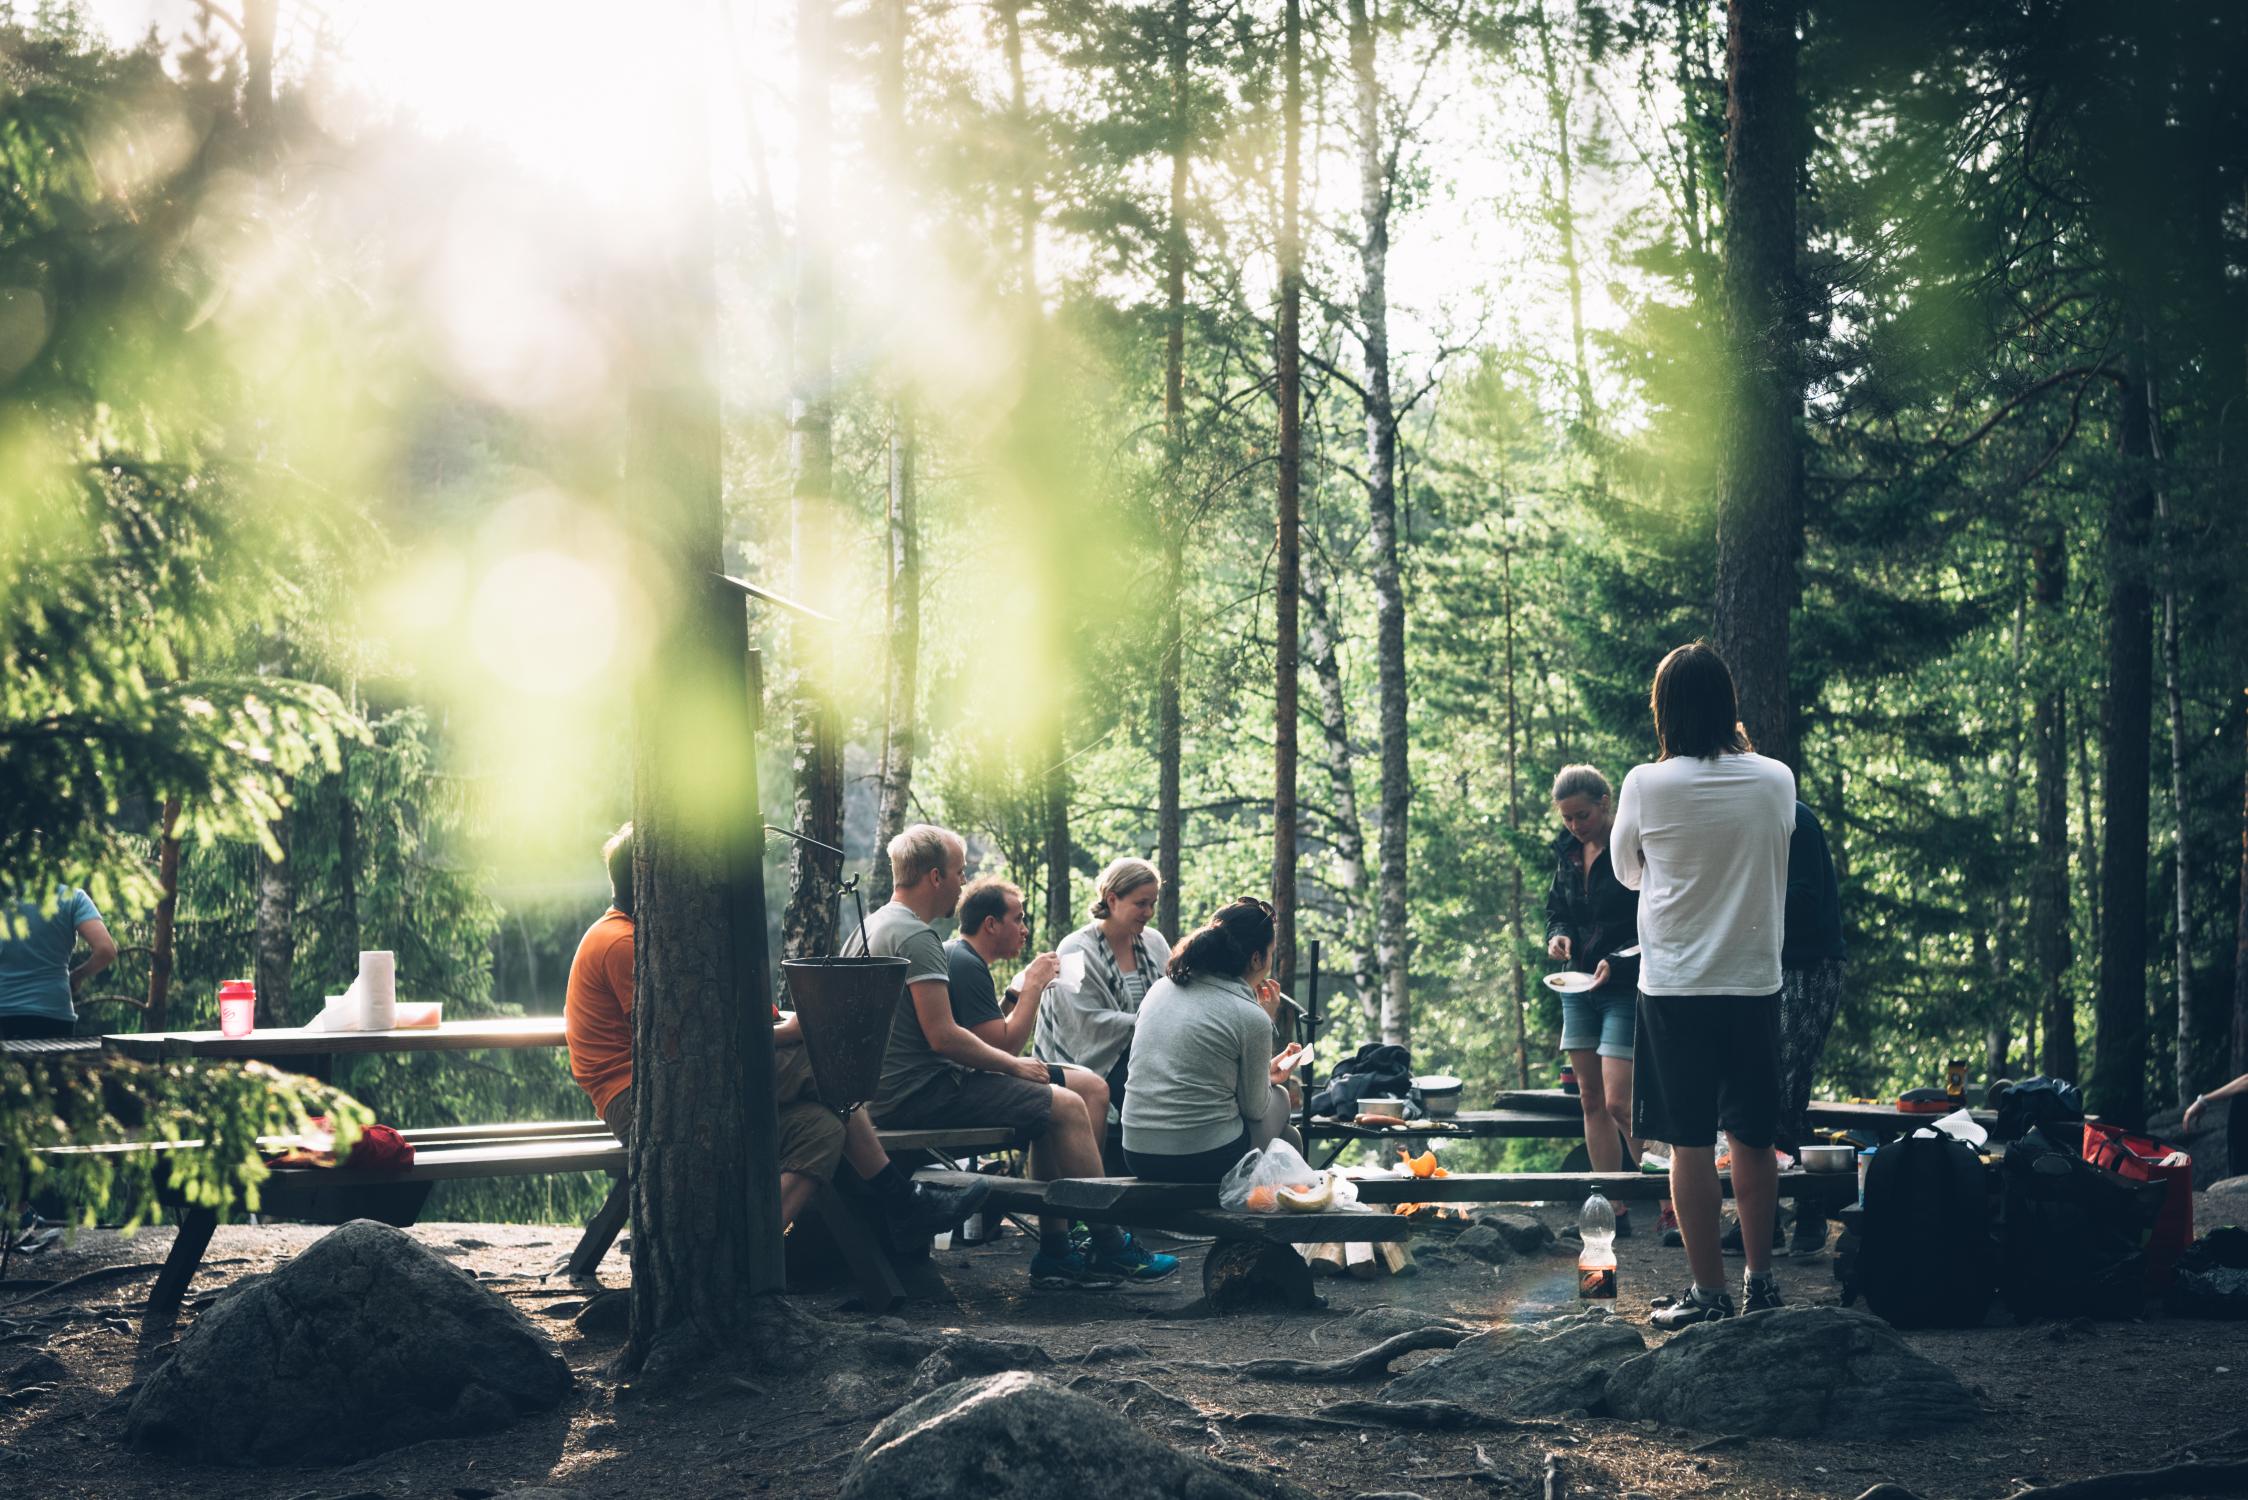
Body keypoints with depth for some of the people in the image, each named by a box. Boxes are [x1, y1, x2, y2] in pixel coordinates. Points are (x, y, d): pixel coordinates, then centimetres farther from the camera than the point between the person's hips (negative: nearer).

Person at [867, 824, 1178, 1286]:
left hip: (892, 1090, 11)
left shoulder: (875, 925, 17)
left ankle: (1055, 1251, 11)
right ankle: (1109, 1247, -2)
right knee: (1066, 1107, -10)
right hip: (922, 1090, -11)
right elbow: (943, 1036, -22)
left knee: (1052, 1107, 15)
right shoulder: (916, 936, -17)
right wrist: (1014, 1065, -7)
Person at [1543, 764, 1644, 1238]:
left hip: (1627, 988, -8)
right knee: (1592, 1103, 8)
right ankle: (1614, 1213, 13)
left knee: (1619, 1103, -15)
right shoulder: (1569, 852, 8)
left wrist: (1619, 962, -23)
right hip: (1579, 987, 8)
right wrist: (1558, 935, 0)